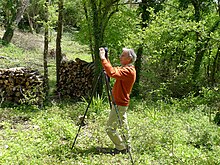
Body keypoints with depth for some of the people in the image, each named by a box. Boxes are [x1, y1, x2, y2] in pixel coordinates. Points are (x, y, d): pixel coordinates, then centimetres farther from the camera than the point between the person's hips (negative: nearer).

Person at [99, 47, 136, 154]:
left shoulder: (129, 71, -21)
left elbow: (112, 73, -36)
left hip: (120, 104, -11)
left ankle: (121, 148, 4)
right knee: (123, 125, 19)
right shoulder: (125, 68, 12)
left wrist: (103, 59, -31)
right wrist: (105, 59, 7)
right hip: (120, 103, 11)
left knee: (110, 128, -7)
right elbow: (114, 70, 19)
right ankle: (126, 146, 30)